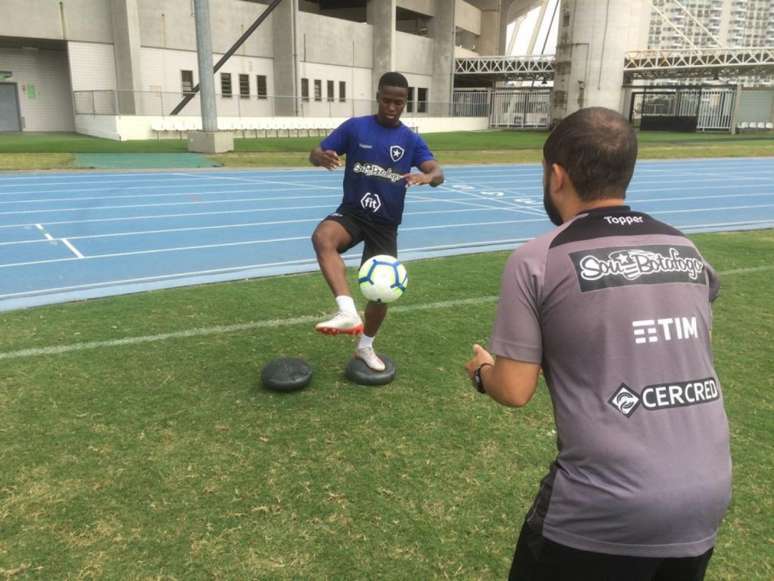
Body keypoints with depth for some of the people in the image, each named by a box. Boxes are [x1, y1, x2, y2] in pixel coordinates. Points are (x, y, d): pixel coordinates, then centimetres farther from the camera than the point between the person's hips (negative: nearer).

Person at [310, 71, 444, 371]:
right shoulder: (354, 127, -1)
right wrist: (322, 157, -29)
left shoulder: (411, 140, 1)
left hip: (386, 224, 2)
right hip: (351, 213, -1)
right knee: (322, 237, -36)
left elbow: (438, 173, -11)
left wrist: (427, 177, -37)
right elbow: (315, 153, -3)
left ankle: (365, 346, 29)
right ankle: (348, 313, -44)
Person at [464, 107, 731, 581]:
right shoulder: (685, 250, 5)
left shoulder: (537, 260, -11)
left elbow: (515, 391, -8)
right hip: (709, 496, 5)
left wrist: (482, 371, 14)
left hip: (608, 509, -5)